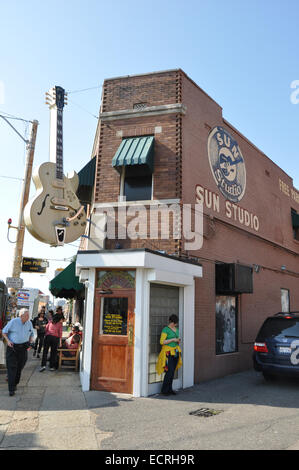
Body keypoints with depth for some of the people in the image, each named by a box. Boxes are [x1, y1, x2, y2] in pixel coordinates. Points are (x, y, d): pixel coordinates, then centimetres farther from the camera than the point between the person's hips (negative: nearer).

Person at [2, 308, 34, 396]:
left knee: (19, 367, 9)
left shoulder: (29, 323, 3)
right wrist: (8, 341, -14)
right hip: (12, 347, -3)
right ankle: (11, 389, -2)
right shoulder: (13, 322, -10)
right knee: (11, 367, -6)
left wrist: (30, 342, 0)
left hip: (23, 348, 4)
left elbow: (31, 334, 17)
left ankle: (15, 384, 29)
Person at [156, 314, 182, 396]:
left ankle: (169, 389, 15)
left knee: (172, 372, 7)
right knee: (169, 371, -11)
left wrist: (178, 341, 5)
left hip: (175, 352, 7)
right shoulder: (165, 329, -8)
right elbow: (162, 342, -14)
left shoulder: (176, 329, 15)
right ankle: (164, 390, -1)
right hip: (168, 352, -7)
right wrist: (172, 340, -16)